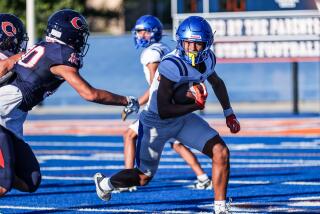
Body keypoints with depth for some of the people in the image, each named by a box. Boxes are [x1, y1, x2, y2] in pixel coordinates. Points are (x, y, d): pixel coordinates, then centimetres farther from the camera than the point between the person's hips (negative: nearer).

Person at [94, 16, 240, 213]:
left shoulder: (207, 59, -8)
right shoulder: (172, 66, -33)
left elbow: (217, 83, 17)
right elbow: (163, 111, -33)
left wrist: (229, 114, 17)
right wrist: (196, 105, -28)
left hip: (184, 119, 6)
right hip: (156, 122, -6)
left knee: (221, 153, -13)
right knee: (143, 178, 8)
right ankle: (105, 183, 39)